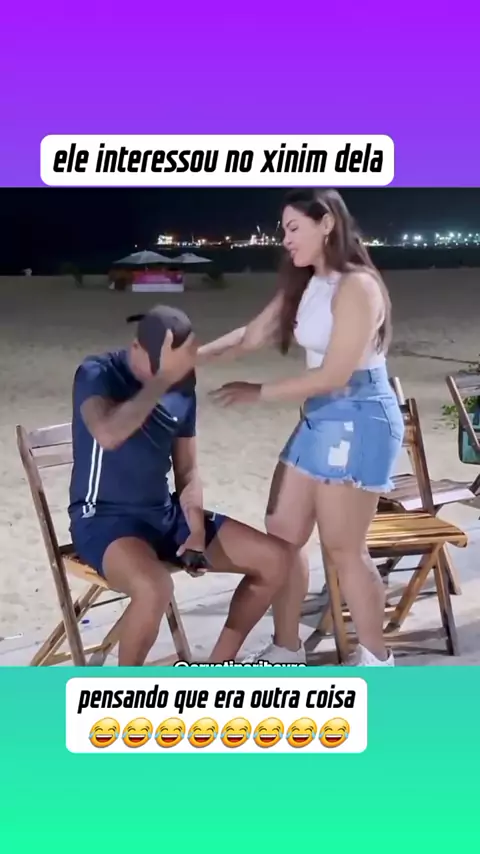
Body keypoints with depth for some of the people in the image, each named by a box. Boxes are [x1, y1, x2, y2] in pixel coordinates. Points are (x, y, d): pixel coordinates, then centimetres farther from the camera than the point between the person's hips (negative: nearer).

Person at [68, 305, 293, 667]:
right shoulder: (97, 373, -14)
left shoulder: (183, 385, 3)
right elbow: (108, 435, -37)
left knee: (276, 558, -4)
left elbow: (187, 469, 10)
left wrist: (197, 525, -6)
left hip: (166, 514, 7)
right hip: (104, 519, -6)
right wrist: (162, 379, -32)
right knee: (155, 587, -38)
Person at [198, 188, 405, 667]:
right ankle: (286, 649, 23)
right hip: (319, 418, 9)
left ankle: (376, 659, 19)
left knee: (342, 549, 1)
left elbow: (333, 375, -20)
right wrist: (194, 355, -1)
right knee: (281, 534, 9)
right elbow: (252, 335, 12)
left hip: (359, 421, -9)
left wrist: (258, 393, -14)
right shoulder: (304, 285, 11)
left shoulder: (357, 286, -17)